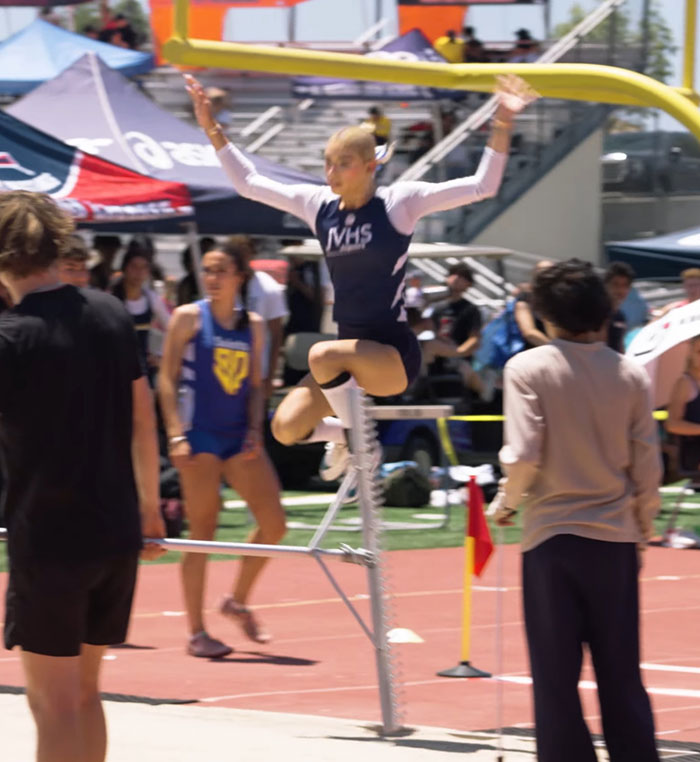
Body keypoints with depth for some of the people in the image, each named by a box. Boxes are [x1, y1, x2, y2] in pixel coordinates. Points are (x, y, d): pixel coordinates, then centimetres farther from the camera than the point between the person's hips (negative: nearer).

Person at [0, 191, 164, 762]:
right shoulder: (110, 314, 3)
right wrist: (149, 506, 21)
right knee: (85, 691, 18)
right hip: (117, 531, 6)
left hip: (48, 538, -6)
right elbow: (143, 422, 11)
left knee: (53, 704, -1)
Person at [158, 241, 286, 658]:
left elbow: (255, 385, 14)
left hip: (240, 436, 5)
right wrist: (176, 435, -14)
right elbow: (167, 379, -5)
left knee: (274, 523, 0)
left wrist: (255, 431, -1)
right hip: (200, 434, -5)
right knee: (202, 531, -3)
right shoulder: (189, 318, -3)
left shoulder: (253, 325, 9)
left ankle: (239, 601, 21)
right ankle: (197, 633, 4)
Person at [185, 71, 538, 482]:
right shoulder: (318, 205, 5)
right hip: (351, 352, 6)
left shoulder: (400, 202, -9)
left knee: (323, 355, -34)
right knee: (286, 427, -11)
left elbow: (482, 186, -14)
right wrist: (212, 128, 9)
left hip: (394, 354, -6)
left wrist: (502, 125, -25)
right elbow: (248, 183, 14)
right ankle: (344, 432, 22)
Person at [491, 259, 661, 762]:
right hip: (616, 537, 3)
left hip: (552, 536, -2)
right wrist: (643, 527, 17)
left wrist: (505, 503, 5)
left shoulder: (528, 368, -8)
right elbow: (647, 465, 2)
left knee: (557, 678, 3)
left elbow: (523, 455, -14)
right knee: (622, 677, 9)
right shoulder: (631, 375, 0)